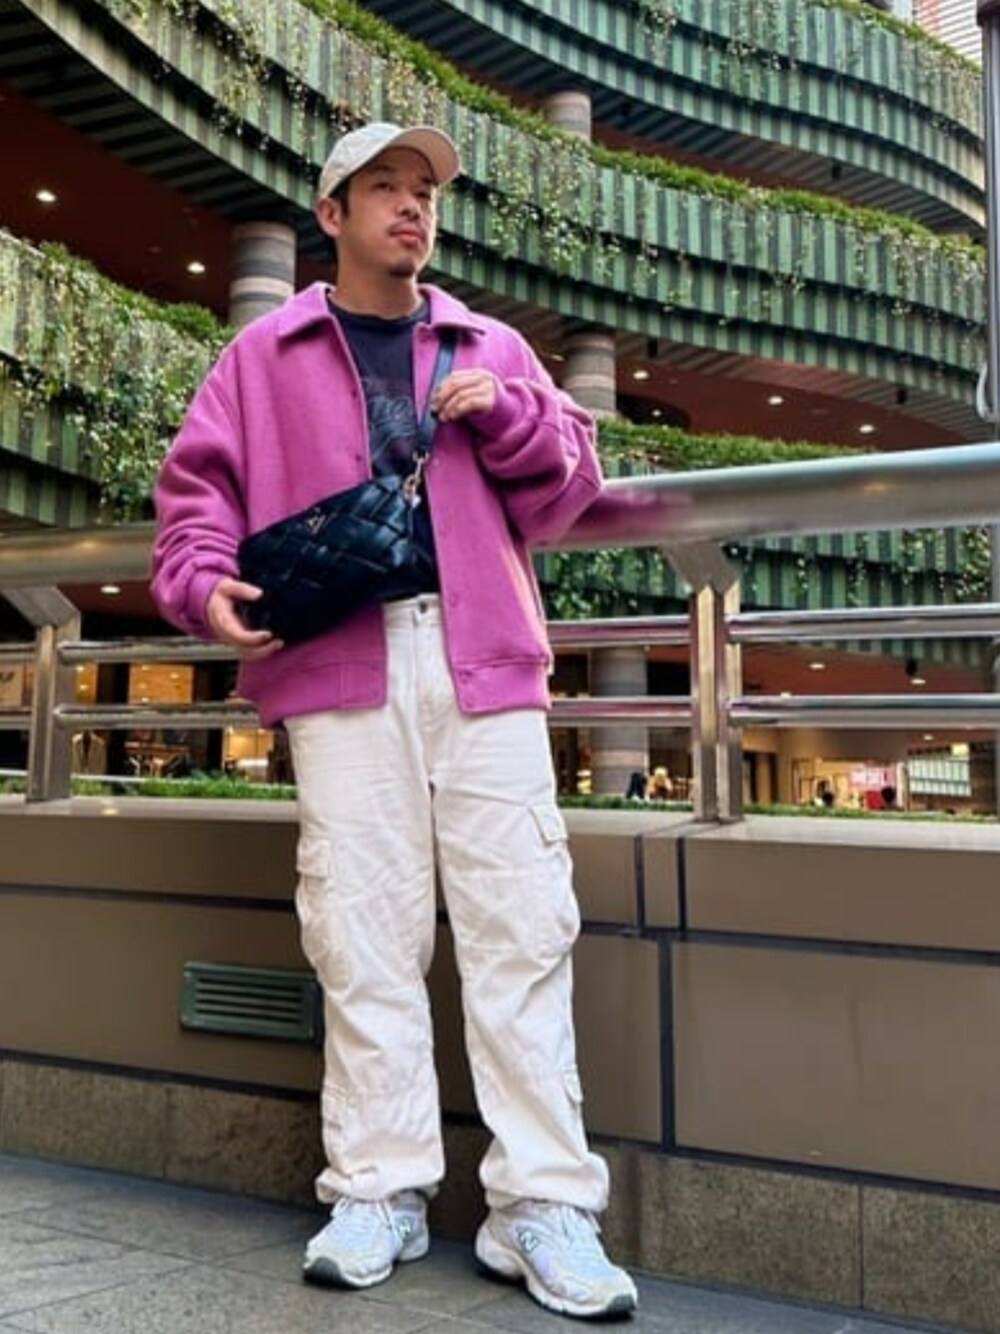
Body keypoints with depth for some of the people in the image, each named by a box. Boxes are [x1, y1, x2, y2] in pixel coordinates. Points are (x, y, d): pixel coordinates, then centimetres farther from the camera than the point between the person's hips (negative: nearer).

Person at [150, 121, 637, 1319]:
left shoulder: (490, 350, 21)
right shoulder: (265, 354, 17)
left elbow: (568, 492, 18)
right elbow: (198, 482, 11)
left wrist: (506, 414, 0)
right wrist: (205, 584, -7)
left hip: (482, 661, 1)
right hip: (339, 666, -1)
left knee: (517, 924, -4)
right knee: (362, 928, -1)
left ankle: (544, 1206, 3)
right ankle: (379, 1191, 11)